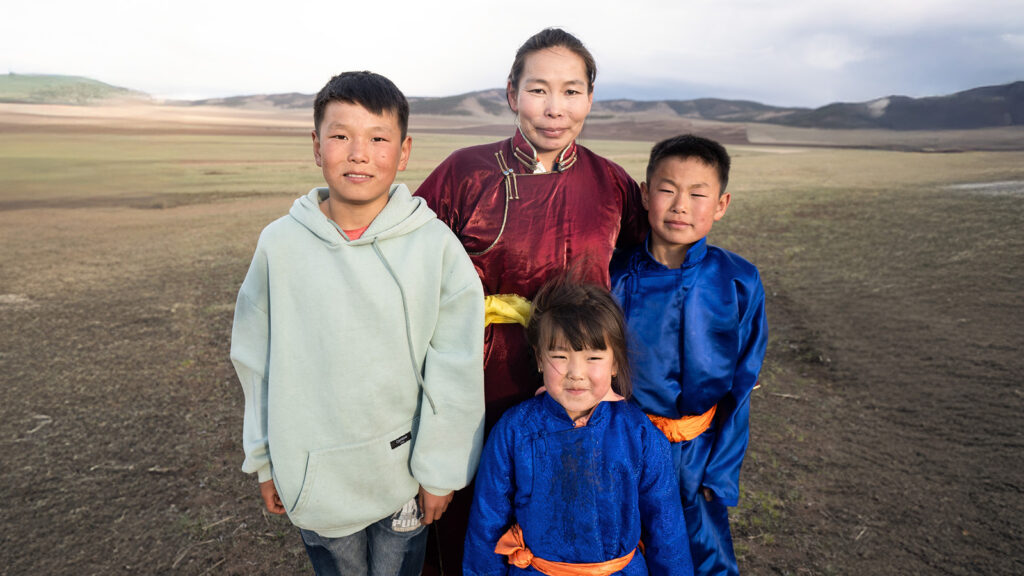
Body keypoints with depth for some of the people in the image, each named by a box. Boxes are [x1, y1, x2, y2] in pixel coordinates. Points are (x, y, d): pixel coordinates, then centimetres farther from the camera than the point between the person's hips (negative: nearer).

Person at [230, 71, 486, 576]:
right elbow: (257, 360, 1)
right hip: (313, 478, 1)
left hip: (404, 476, -1)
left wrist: (440, 469, -5)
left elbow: (455, 370, -8)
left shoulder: (436, 245, -13)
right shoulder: (280, 244, -8)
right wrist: (264, 461, 6)